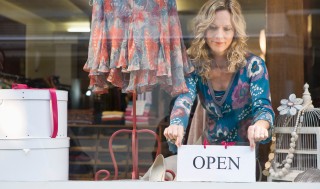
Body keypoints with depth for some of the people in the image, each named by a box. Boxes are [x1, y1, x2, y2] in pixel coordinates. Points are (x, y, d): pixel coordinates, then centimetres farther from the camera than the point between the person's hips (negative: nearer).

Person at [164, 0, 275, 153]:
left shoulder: (253, 65, -12)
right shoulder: (194, 65, -7)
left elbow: (263, 105, -22)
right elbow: (184, 100, -21)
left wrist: (260, 125, -47)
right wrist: (177, 125, -44)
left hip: (248, 147, -1)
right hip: (211, 147, 2)